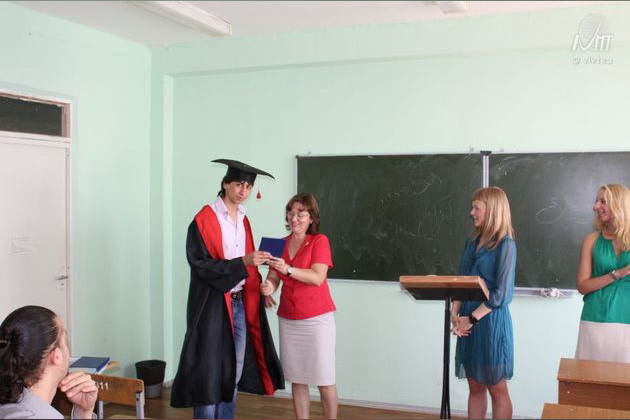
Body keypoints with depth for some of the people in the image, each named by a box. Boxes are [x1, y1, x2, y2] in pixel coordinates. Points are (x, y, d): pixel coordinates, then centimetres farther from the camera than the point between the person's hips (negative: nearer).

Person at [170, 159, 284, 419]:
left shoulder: (243, 220, 12)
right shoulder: (204, 220, -11)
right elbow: (201, 264, -18)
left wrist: (259, 285, 5)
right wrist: (242, 263, -25)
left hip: (239, 303, 7)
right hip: (212, 305, -7)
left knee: (233, 374, 12)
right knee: (210, 374, -3)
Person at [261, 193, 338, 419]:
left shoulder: (320, 241, -6)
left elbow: (317, 278, -17)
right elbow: (273, 277, 6)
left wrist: (288, 270, -29)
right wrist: (269, 286, -17)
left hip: (317, 319, -4)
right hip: (288, 320, 5)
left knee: (324, 379, 2)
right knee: (296, 377, 10)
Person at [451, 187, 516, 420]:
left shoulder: (505, 245, -10)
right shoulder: (472, 243, 10)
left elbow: (501, 294, -15)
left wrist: (471, 319, -13)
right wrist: (455, 314, -4)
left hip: (491, 322, -6)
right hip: (468, 322, 6)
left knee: (497, 389, 5)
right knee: (475, 386, 12)